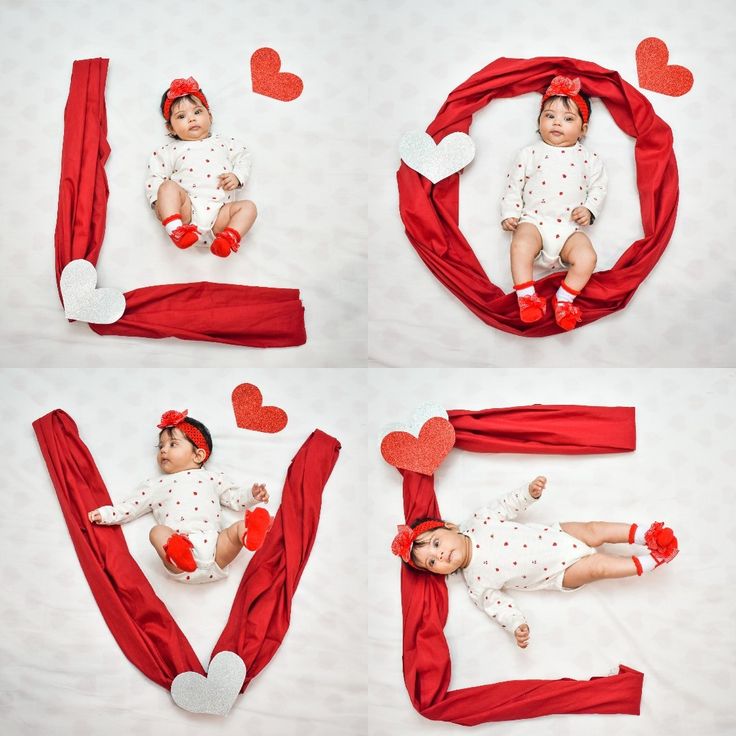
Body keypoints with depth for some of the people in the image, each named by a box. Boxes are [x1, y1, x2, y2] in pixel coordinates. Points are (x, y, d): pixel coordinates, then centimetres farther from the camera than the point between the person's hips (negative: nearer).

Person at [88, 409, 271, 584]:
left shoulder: (211, 478, 29)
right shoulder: (156, 485, 31)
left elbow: (235, 498, 27)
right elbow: (131, 508, 29)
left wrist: (253, 494, 9)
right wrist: (106, 514, 17)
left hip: (212, 543, 1)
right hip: (176, 542, -1)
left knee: (239, 527, -23)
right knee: (158, 531, -29)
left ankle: (251, 534, -56)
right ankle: (177, 555, -58)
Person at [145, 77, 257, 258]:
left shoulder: (222, 143, 24)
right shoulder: (171, 151, 18)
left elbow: (243, 157, 24)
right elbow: (155, 178, 12)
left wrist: (237, 176, 2)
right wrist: (158, 201, -7)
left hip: (218, 212, 1)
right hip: (187, 208, -1)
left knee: (248, 206, -17)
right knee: (168, 186, -25)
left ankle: (229, 238, -39)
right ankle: (176, 229, -43)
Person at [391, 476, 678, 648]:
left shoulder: (479, 522, -9)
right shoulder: (477, 585, -11)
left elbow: (507, 505, 2)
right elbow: (498, 605, -11)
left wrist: (529, 491, -14)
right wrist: (517, 626, -29)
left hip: (558, 535, 2)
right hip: (562, 573, -2)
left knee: (595, 531, -14)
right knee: (598, 566, -16)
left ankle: (645, 534, 4)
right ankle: (652, 561, 1)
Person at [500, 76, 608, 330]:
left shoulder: (588, 158, 14)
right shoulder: (530, 153, 12)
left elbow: (599, 187, 15)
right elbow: (514, 185, 12)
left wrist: (589, 208, -3)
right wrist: (509, 213, 1)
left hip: (570, 228, 1)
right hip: (534, 220, -1)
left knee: (587, 257, -25)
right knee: (521, 245, -33)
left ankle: (564, 300, -8)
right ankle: (526, 297, -24)